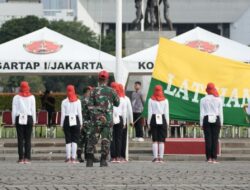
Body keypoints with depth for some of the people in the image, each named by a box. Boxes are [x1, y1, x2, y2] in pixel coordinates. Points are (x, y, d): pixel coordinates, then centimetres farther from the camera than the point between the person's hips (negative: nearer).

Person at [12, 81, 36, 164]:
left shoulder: (16, 97, 0)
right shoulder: (32, 97, 3)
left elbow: (14, 110, 0)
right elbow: (33, 110, 4)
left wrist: (13, 121, 5)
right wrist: (34, 120, 10)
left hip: (19, 119, -1)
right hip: (29, 118, 1)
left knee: (20, 139, -1)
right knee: (28, 139, 2)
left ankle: (21, 158, -5)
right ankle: (27, 158, -3)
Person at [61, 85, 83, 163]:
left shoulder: (64, 102, -2)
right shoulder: (77, 101, 0)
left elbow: (63, 114, -2)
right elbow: (79, 113, 1)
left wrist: (62, 124, 4)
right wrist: (81, 123, 9)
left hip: (67, 121, 0)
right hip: (76, 120, 0)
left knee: (68, 141, 4)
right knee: (75, 140, 2)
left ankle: (68, 158, 1)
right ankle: (73, 158, -2)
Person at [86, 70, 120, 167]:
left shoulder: (94, 91, -2)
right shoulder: (111, 91, -1)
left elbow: (90, 106, -8)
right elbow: (117, 103, 11)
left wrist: (97, 115, -10)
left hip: (97, 119, 0)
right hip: (108, 119, 0)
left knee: (92, 139, 5)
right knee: (106, 140, 5)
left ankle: (89, 160, -1)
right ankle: (103, 160, 0)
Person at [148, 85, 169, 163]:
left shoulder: (151, 100, -1)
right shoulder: (165, 100, 0)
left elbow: (149, 112, -2)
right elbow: (166, 112, 1)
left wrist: (148, 122, 3)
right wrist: (167, 122, 7)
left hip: (154, 119, 0)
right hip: (162, 119, 0)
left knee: (155, 140, 2)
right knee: (162, 140, 2)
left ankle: (155, 157, -4)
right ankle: (161, 158, -3)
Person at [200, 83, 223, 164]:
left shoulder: (203, 100, 0)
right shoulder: (218, 99, 2)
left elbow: (202, 112, 0)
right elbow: (221, 112, 4)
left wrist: (201, 123, 5)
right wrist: (221, 123, 10)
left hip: (206, 120, 0)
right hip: (216, 120, 0)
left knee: (208, 139, 0)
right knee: (215, 139, -1)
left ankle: (209, 158, -6)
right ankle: (214, 158, -5)